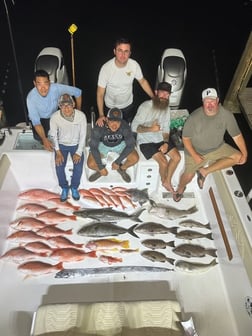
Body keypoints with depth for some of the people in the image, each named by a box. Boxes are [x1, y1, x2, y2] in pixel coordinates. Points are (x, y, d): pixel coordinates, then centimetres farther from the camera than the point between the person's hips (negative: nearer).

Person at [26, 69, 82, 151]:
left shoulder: (56, 88, -30)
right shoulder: (31, 97, -33)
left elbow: (78, 92, -18)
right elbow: (36, 121, -30)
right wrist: (44, 139, -44)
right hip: (39, 119, -2)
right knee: (38, 136, -24)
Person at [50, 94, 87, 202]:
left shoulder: (81, 115, -22)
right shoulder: (54, 117, -20)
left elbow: (83, 135, -12)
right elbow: (54, 135, -7)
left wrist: (79, 153, -17)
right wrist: (58, 152, -13)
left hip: (76, 144, 0)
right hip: (61, 145, 0)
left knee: (78, 166, -19)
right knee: (59, 167, -18)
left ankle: (74, 187, 9)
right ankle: (64, 188, 10)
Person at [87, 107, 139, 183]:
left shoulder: (125, 127, -32)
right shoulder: (98, 128, -34)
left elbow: (130, 145, -21)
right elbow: (93, 147, -23)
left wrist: (117, 162, -21)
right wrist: (101, 167, -23)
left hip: (120, 144, 1)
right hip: (103, 144, 0)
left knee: (135, 158, -20)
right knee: (90, 164, -20)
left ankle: (122, 169, 13)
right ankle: (99, 171, 18)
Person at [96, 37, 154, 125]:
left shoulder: (134, 65, -20)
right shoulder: (106, 68, -28)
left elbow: (143, 82, -2)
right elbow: (100, 94, -22)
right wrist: (101, 115, -32)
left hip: (129, 106, 3)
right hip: (111, 108, -2)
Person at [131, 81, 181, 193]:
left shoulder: (166, 108, 2)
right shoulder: (145, 106, -18)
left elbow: (166, 128, 4)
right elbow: (134, 127, -17)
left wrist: (166, 143, -12)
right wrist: (150, 129, -29)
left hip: (161, 138, 6)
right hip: (146, 141, -6)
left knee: (177, 157, -8)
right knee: (164, 162, -19)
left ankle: (167, 182, 12)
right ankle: (163, 180, 14)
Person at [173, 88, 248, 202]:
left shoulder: (227, 115, -19)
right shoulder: (194, 117, -25)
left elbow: (237, 135, -11)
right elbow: (185, 138, -16)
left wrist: (245, 154, -18)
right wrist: (194, 155, -22)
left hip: (217, 148, 3)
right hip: (196, 150, -3)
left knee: (238, 157, -12)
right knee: (188, 176, -3)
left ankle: (204, 171, -4)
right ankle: (180, 188, 36)